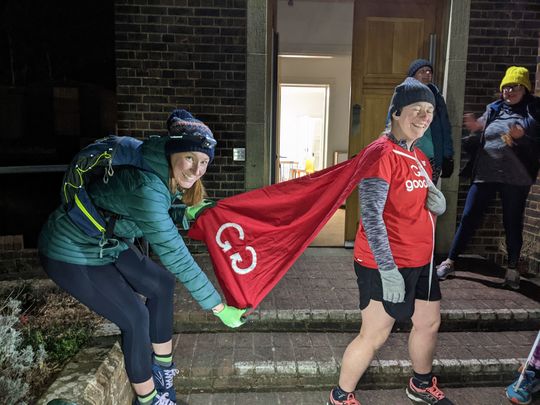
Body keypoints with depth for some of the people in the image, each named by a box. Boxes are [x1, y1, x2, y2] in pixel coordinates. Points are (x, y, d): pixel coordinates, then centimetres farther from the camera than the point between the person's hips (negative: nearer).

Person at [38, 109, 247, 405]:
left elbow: (160, 217, 14)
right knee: (134, 316, -8)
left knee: (161, 282, 9)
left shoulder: (164, 174, -10)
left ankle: (163, 366, 27)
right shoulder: (146, 188, -37)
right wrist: (219, 307, -29)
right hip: (70, 255, -9)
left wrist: (189, 211, -2)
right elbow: (176, 257, -36)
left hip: (106, 243, 9)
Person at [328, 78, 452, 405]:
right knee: (375, 336, 2)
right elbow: (371, 216, -24)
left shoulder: (419, 157, 11)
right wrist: (388, 269, -25)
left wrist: (438, 203, -1)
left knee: (429, 323, 22)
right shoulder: (381, 154, -18)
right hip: (385, 264, -9)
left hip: (421, 260, 9)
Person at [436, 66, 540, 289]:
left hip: (516, 177, -2)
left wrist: (522, 135, -20)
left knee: (513, 223, 7)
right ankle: (449, 261, 12)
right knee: (469, 217, 2)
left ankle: (512, 269, 22)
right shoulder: (493, 109, 13)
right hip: (485, 173, 2)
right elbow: (478, 140, 14)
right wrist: (475, 129, -7)